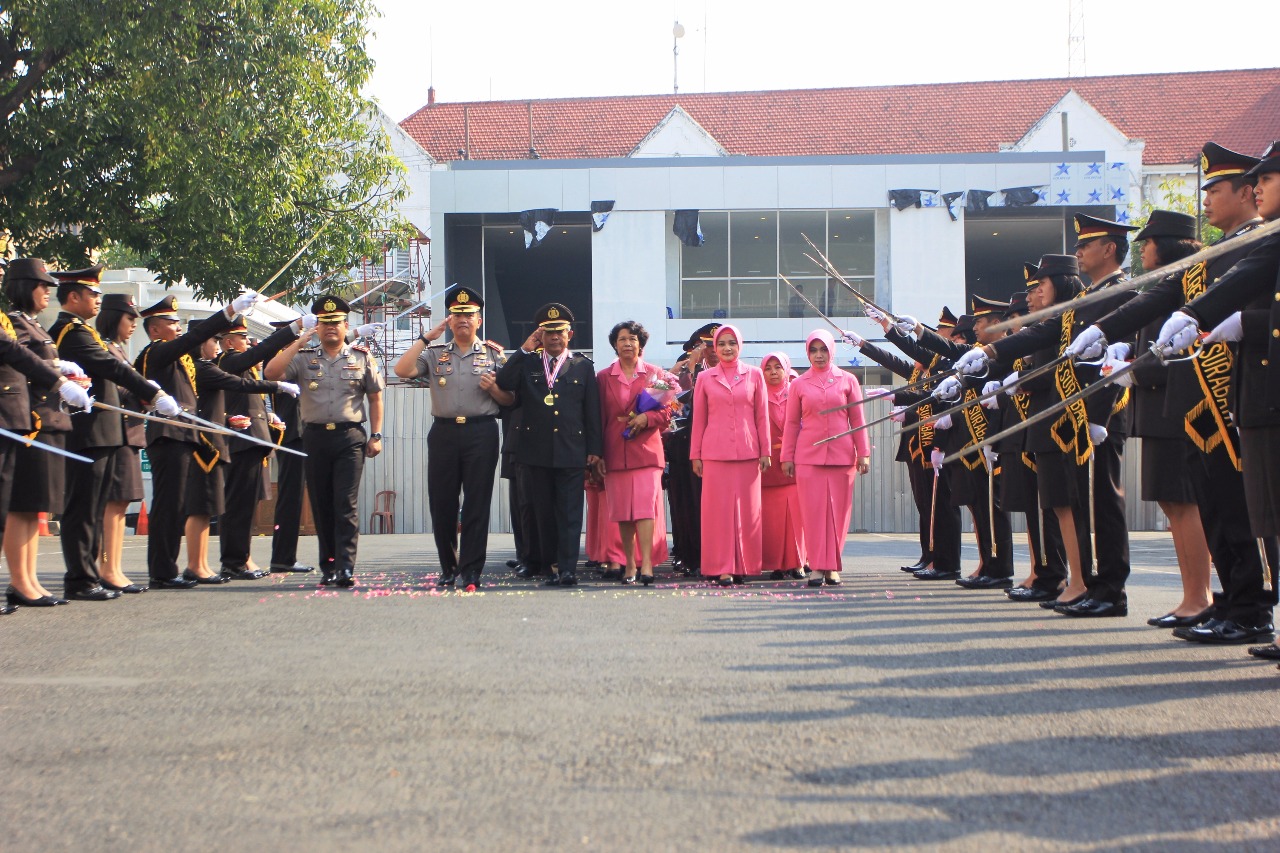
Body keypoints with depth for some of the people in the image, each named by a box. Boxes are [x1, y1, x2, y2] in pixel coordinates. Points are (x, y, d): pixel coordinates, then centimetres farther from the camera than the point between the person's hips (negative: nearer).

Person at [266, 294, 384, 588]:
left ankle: (346, 568, -12)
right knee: (321, 506, 7)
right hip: (315, 438, 2)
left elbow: (375, 398, 11)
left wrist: (375, 436, 4)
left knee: (346, 504, -9)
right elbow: (271, 373, -8)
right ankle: (328, 567, 15)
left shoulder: (362, 358, 7)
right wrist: (299, 341, -6)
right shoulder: (304, 359, 7)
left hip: (350, 437, -2)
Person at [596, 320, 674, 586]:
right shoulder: (603, 377, 10)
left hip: (646, 450, -2)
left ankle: (646, 563, -15)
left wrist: (646, 418, -13)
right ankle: (629, 564, 8)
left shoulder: (655, 374, 8)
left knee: (645, 504, -12)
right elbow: (599, 417, 9)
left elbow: (666, 411, 6)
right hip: (615, 452, 2)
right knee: (621, 510, 2)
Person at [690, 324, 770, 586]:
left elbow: (762, 416, 9)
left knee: (746, 509, 2)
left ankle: (743, 566, 11)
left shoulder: (754, 375, 8)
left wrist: (765, 451, 5)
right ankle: (723, 568, 1)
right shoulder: (705, 378, 8)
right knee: (719, 509, -3)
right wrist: (695, 455, 6)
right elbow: (698, 419, 9)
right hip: (715, 453, -1)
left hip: (747, 452, 1)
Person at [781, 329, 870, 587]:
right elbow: (792, 423, 9)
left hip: (841, 456, 0)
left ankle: (833, 567, 9)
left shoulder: (847, 380, 7)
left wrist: (863, 453, 3)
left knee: (838, 511, 1)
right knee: (813, 510, -5)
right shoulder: (799, 384, 7)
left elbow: (858, 419, 8)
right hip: (808, 456, 0)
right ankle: (817, 567, -1)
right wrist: (787, 457, 5)